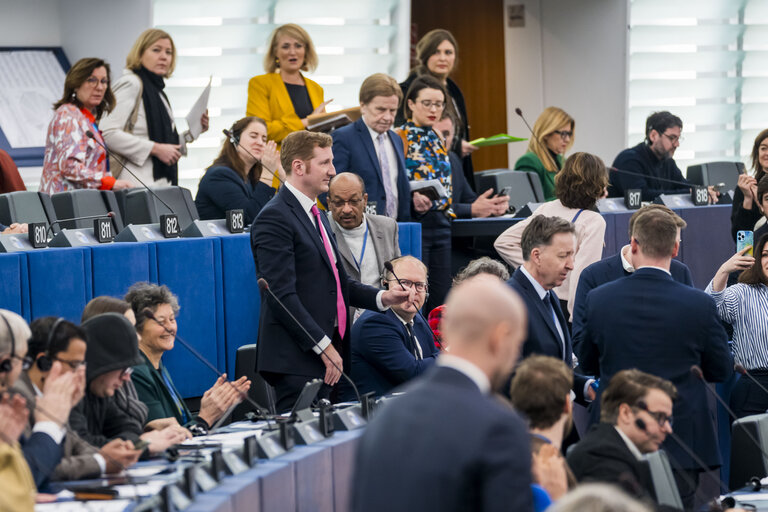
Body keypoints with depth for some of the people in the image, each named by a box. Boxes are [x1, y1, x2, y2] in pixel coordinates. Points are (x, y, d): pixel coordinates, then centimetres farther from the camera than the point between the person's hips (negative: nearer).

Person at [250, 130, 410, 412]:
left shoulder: (317, 217, 21)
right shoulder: (275, 218, -11)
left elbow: (338, 281, 26)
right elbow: (282, 294, -18)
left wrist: (381, 297, 8)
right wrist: (323, 346, -18)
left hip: (326, 354, 9)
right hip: (296, 359, -9)